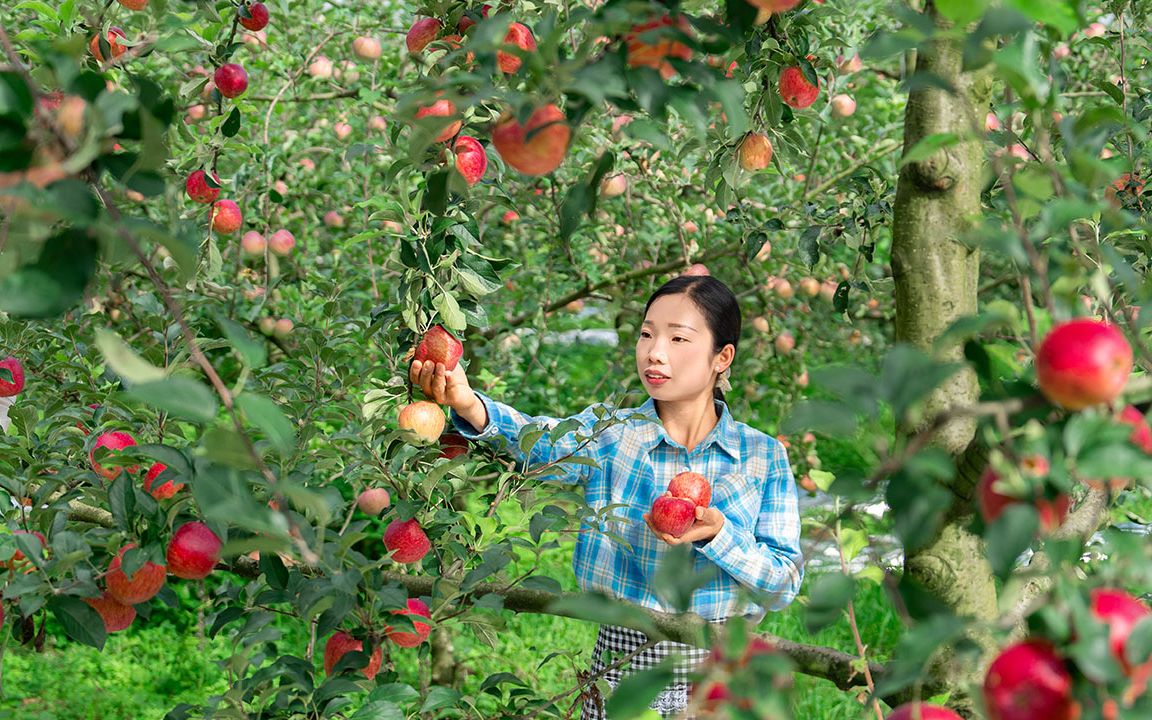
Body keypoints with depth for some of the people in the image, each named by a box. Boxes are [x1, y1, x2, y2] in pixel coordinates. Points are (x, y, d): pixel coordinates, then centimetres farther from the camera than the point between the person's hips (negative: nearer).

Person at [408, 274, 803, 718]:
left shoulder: (764, 457, -3)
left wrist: (716, 534, -24)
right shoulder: (609, 435, -3)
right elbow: (539, 440, -25)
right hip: (621, 668, 0)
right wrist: (468, 404, -45)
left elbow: (786, 583, -7)